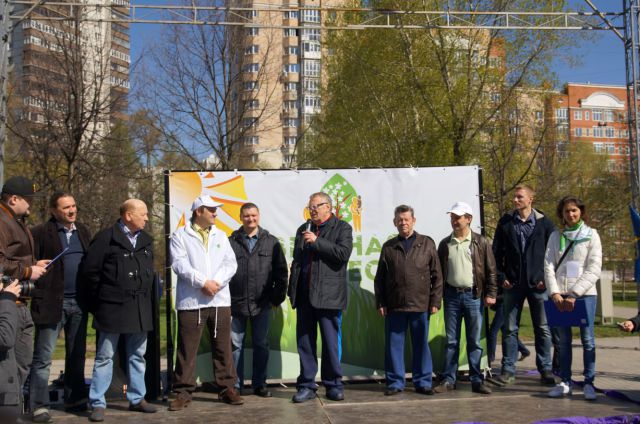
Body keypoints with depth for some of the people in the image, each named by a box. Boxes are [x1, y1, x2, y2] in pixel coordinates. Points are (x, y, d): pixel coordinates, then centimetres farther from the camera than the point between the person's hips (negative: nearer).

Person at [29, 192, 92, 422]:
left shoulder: (83, 231, 13)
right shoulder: (41, 233, -5)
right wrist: (38, 290, -15)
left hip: (78, 303, 6)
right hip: (52, 303, -6)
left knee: (77, 354, 13)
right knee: (43, 357, -1)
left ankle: (75, 399, 24)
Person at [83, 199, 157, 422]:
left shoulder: (146, 241, 12)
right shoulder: (106, 238, -9)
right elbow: (90, 270, -8)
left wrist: (144, 296, 12)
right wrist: (101, 299, -3)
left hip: (140, 310, 6)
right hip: (112, 309, -6)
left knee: (137, 355, 13)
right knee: (104, 357, 1)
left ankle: (137, 399, 23)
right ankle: (97, 403, 7)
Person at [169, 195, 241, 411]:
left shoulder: (221, 236, 15)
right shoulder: (180, 236, 2)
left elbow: (231, 263, 6)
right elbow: (179, 264, -9)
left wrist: (216, 282, -10)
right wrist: (203, 282, -16)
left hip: (220, 300, 4)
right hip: (191, 301, -3)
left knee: (223, 347, 8)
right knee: (187, 349, 1)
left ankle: (227, 388, 18)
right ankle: (183, 392, 10)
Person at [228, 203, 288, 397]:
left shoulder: (271, 242, 6)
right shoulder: (231, 242, 3)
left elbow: (281, 272, 8)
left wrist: (277, 297, 3)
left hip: (261, 303, 1)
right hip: (235, 303, -1)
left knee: (261, 345, 8)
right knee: (235, 344, 5)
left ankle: (259, 384, 19)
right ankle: (235, 385, 16)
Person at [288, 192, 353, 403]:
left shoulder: (342, 228, 2)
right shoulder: (303, 229, 17)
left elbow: (344, 253, -14)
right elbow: (296, 260, 19)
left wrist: (317, 242, -14)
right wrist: (292, 289, 12)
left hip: (328, 295, -4)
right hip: (304, 294, 5)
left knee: (331, 343, 2)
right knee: (304, 342, 6)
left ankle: (333, 385, 13)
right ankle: (306, 386, 14)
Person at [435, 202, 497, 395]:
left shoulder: (481, 242, 2)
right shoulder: (445, 244, 9)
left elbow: (491, 270, 2)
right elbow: (439, 271, 12)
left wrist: (491, 293, -5)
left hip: (473, 295, -2)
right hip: (452, 295, 2)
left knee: (475, 341, 3)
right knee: (451, 341, 6)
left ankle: (477, 380, 10)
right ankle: (448, 380, 12)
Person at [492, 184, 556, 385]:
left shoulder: (544, 223, 1)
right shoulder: (506, 222, 5)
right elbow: (496, 252, 7)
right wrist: (501, 277, -1)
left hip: (538, 285, -1)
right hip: (513, 285, 1)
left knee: (543, 329, 5)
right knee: (510, 329, 4)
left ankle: (545, 369, 15)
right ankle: (508, 370, 11)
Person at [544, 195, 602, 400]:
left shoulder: (591, 235, 4)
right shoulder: (556, 236, 11)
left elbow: (594, 270, -4)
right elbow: (548, 266, 5)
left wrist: (575, 294, -11)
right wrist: (554, 292, -8)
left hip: (585, 294, -2)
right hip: (559, 295, 2)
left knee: (587, 339, -2)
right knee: (563, 340, 5)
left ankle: (589, 382, 5)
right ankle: (565, 382, 13)